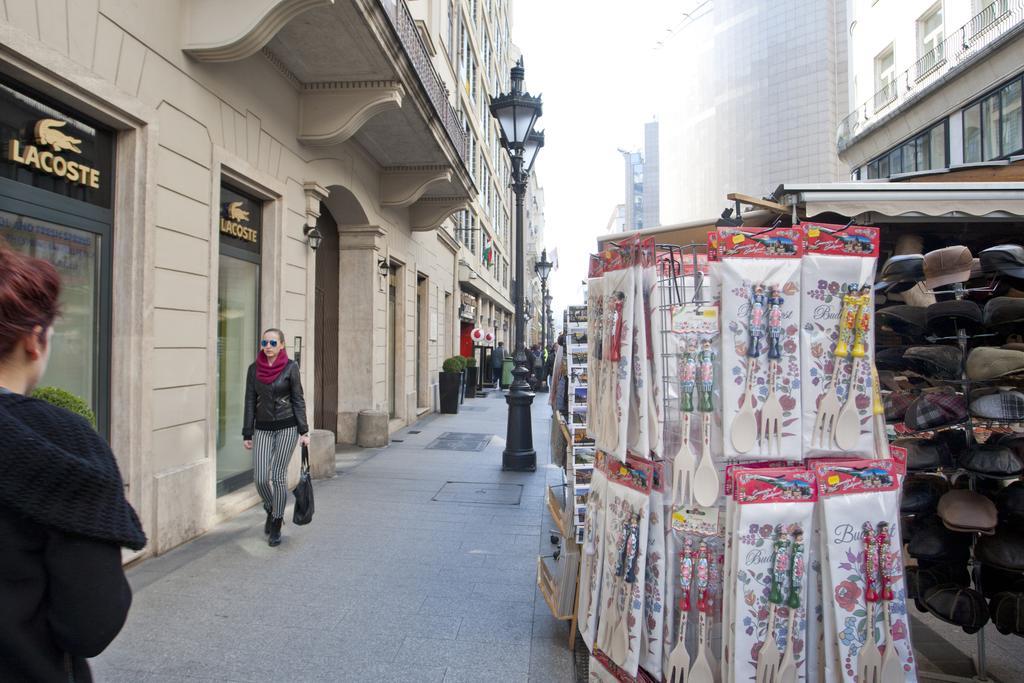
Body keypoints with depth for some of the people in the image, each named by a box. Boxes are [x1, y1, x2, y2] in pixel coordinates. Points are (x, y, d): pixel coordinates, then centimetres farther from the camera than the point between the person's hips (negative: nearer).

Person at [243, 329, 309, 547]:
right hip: (263, 428, 3)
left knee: (278, 476, -2)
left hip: (287, 427, -3)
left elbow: (298, 400, -3)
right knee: (260, 478, -2)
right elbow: (250, 402, 7)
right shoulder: (254, 369, 3)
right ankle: (271, 512, 28)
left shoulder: (290, 367, -5)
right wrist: (247, 434, 6)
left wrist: (303, 431, -7)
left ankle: (276, 527, 14)